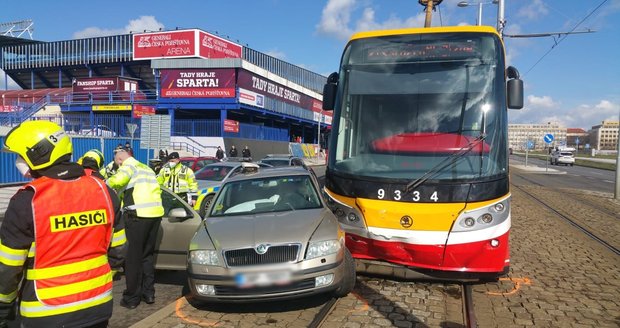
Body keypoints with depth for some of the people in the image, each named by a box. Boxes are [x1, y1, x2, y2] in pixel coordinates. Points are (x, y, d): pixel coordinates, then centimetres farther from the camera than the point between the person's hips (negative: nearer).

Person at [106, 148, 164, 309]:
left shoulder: (129, 166, 2)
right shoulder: (147, 168, 26)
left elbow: (118, 180, -19)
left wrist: (107, 183, 1)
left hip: (138, 215, -7)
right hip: (156, 213, 7)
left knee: (134, 257, 2)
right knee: (148, 254, 18)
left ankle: (132, 298, 9)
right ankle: (149, 293, 23)